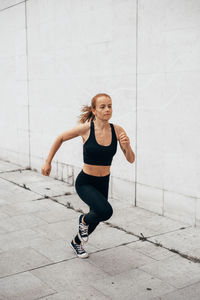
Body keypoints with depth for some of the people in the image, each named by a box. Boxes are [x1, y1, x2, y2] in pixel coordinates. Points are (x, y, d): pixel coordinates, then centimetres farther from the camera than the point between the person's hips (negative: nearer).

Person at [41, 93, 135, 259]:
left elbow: (131, 160, -6)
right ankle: (84, 220, 7)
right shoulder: (85, 128, -18)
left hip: (103, 183, 4)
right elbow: (60, 138, -1)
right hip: (85, 182, -4)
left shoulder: (117, 130, -10)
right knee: (106, 211, -29)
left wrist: (127, 145, -27)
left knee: (96, 218, 22)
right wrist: (48, 162, 2)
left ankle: (76, 242, 55)